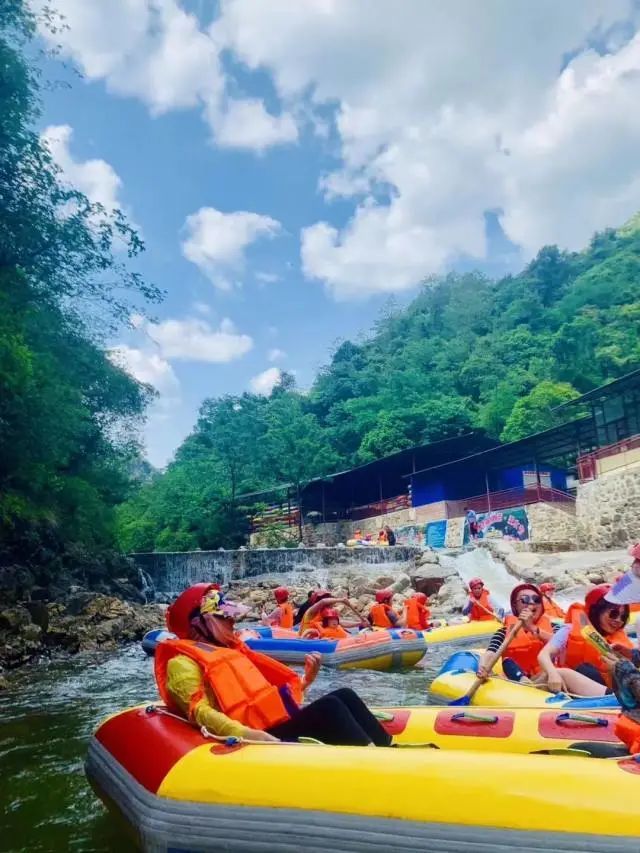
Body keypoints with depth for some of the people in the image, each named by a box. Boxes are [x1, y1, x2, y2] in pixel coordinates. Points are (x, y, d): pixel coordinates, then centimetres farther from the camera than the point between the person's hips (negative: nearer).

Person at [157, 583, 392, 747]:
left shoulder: (231, 651, 25)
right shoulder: (184, 663, -1)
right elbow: (200, 711, -17)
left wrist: (305, 680, 10)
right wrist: (245, 733, -31)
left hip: (283, 723, 9)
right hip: (264, 737, -9)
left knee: (344, 696, -5)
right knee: (329, 706, -23)